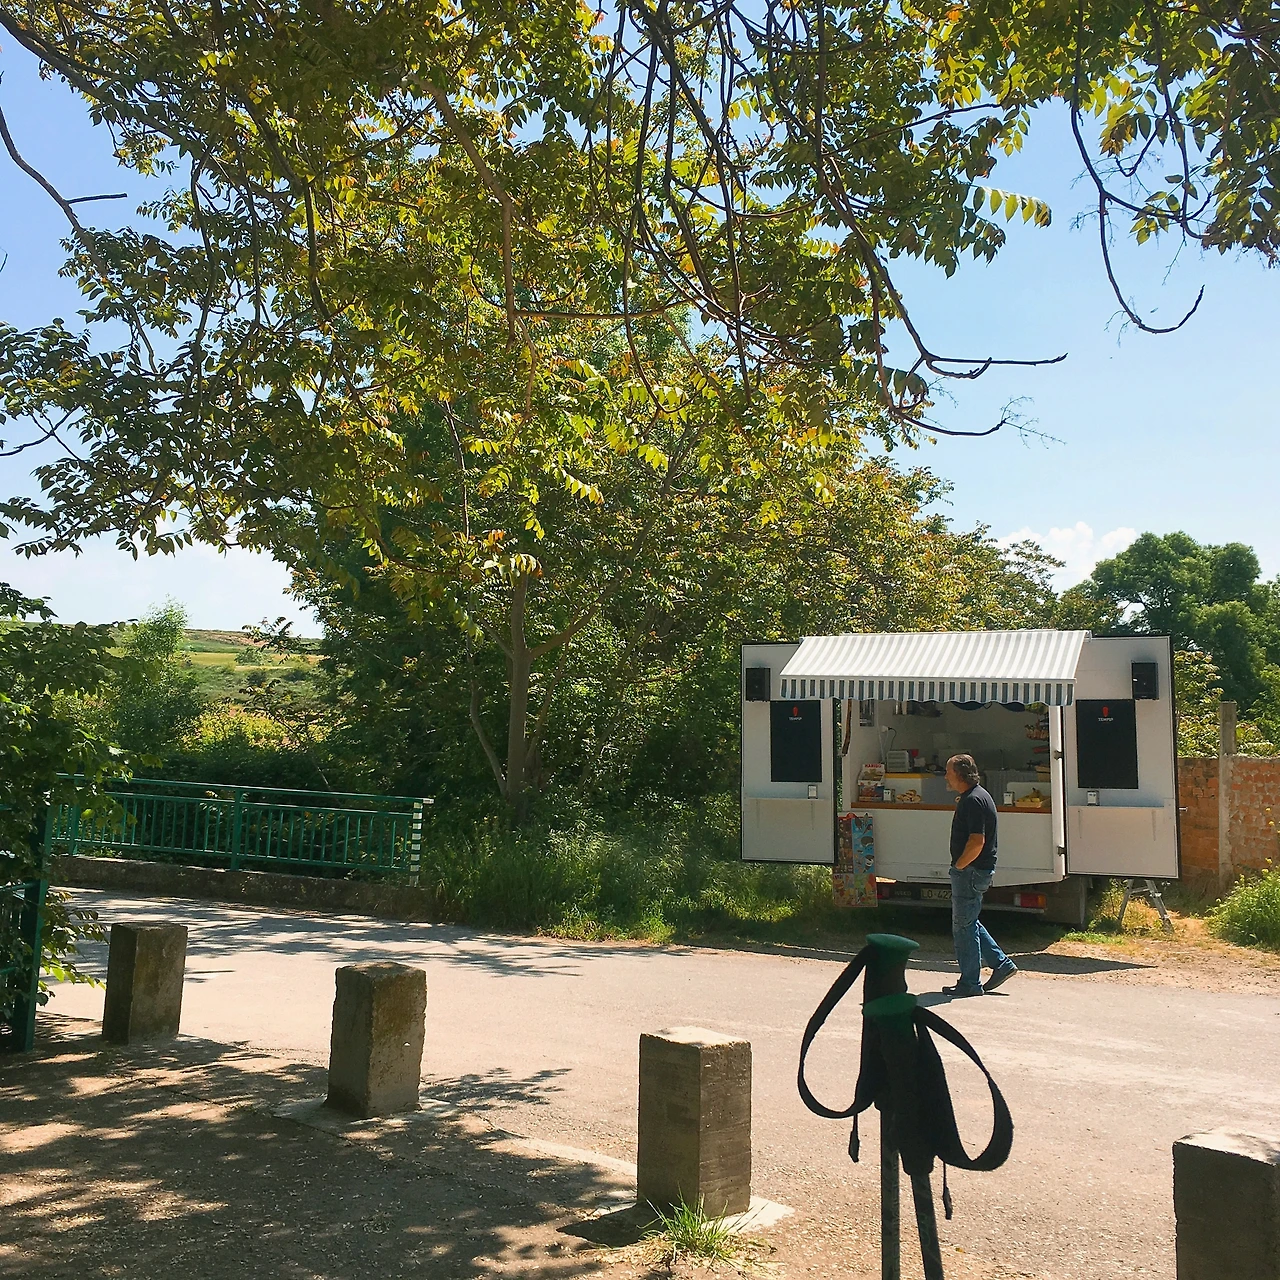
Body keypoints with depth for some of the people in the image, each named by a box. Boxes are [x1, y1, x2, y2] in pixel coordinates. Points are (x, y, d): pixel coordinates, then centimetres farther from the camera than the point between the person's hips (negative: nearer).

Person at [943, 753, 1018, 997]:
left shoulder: (973, 800, -20)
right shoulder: (975, 796, 13)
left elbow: (977, 841, -26)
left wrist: (959, 866, -17)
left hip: (970, 871, -11)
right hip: (976, 871, 11)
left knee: (963, 925, -2)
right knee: (968, 922, 19)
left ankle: (970, 983, 5)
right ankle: (1001, 963, 21)